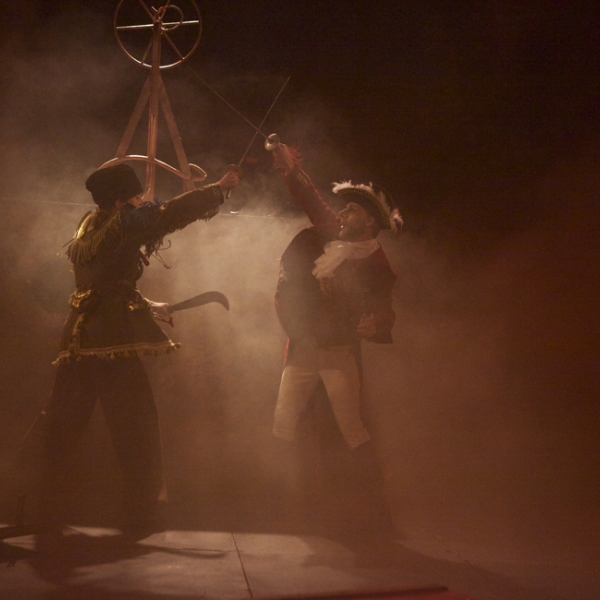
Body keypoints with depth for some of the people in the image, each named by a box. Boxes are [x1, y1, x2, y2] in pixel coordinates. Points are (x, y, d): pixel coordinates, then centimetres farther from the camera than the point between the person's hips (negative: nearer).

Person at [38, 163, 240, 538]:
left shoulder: (90, 229, 20)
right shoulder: (123, 222, -5)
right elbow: (170, 213, -9)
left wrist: (147, 307, 32)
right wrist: (219, 189, 1)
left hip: (79, 340, 8)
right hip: (114, 340, -8)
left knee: (64, 428, 13)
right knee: (137, 429, 0)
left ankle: (46, 511, 19)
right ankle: (143, 518, 3)